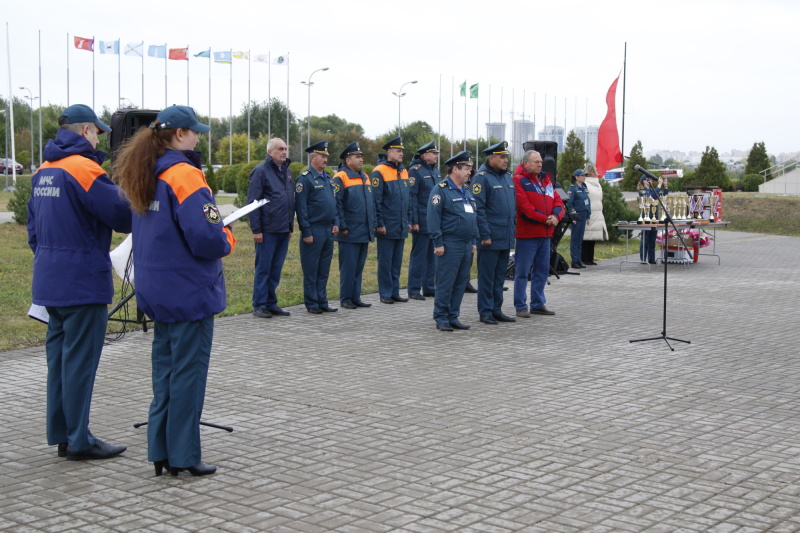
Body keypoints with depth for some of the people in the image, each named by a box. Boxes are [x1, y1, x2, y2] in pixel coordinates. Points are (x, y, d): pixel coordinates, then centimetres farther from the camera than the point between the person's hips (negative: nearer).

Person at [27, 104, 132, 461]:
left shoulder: (42, 172, 12)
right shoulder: (85, 169, -15)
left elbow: (33, 227, 18)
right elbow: (122, 215, -16)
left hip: (50, 281, 9)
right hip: (83, 281, -8)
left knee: (58, 356, 13)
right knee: (80, 359, -2)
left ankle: (61, 435, 21)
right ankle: (79, 440, 4)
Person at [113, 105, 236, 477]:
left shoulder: (145, 176, 10)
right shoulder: (184, 175, -16)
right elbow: (205, 238, -23)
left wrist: (214, 228, 15)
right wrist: (226, 238, -3)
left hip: (156, 290, 8)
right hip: (190, 291, -8)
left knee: (165, 369, 15)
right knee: (188, 371, 0)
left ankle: (161, 451, 20)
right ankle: (183, 455, 7)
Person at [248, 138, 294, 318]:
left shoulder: (287, 171, 15)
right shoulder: (261, 171, -7)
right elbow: (253, 202, -10)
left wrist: (291, 225, 16)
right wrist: (256, 229, -14)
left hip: (284, 230, 7)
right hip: (267, 229, -7)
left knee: (276, 269, 11)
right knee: (263, 268, 0)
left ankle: (271, 304, 18)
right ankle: (259, 305, 6)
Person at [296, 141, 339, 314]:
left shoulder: (328, 178, 15)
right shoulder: (305, 178, -9)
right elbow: (301, 207, -12)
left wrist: (335, 223, 9)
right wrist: (306, 232, -15)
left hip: (328, 231, 7)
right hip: (314, 231, -7)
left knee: (324, 269, 11)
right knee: (311, 269, 1)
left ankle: (322, 302, 18)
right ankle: (311, 304, 8)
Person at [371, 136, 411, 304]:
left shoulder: (403, 171, 12)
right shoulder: (379, 172, -10)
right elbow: (376, 200, -12)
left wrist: (408, 220, 14)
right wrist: (379, 224, -14)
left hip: (401, 227, 7)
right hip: (387, 227, -7)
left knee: (397, 261, 11)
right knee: (385, 262, 1)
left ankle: (395, 292, 18)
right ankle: (385, 294, 8)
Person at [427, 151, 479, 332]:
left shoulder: (467, 191, 17)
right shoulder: (440, 190, -8)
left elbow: (474, 216, 22)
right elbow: (433, 218, -13)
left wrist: (473, 241, 17)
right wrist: (438, 242, -16)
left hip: (466, 245, 8)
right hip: (449, 245, -8)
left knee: (461, 283, 9)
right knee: (445, 283, -3)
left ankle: (453, 317, 17)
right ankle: (441, 319, 4)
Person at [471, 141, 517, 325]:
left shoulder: (508, 177, 14)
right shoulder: (482, 178, -10)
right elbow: (478, 209, -15)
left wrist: (514, 227, 14)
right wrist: (485, 235, -18)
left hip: (506, 238, 8)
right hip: (490, 239, -7)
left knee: (500, 275, 13)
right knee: (487, 276, 0)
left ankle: (497, 310, 20)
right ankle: (485, 312, 7)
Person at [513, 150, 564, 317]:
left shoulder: (546, 181, 16)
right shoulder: (519, 181, -8)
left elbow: (558, 201, 11)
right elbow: (525, 206, -17)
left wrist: (556, 216, -10)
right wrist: (545, 219, -16)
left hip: (545, 234, 8)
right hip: (527, 233, -8)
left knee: (542, 270, 13)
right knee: (522, 272, -2)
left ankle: (538, 304, 22)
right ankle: (520, 306, 4)